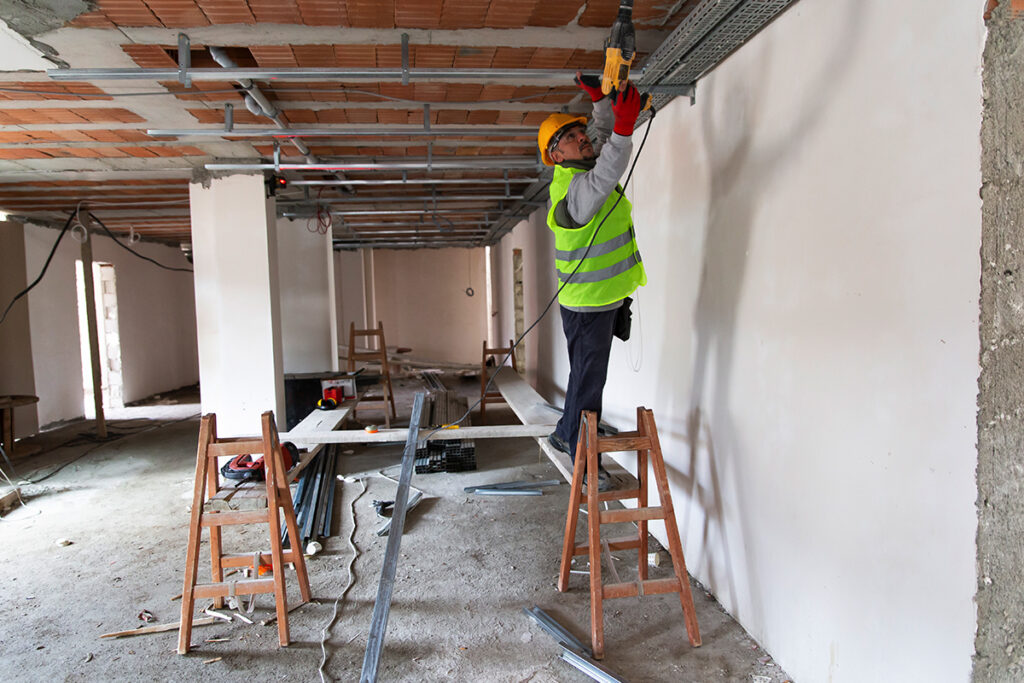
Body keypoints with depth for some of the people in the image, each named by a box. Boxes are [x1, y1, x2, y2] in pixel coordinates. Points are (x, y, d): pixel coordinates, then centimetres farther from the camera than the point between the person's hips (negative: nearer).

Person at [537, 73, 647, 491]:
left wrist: (599, 97, 3)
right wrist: (624, 128, -51)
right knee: (588, 381, 1)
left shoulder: (587, 167, 8)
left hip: (607, 298, 9)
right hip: (587, 304, -9)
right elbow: (604, 179, -41)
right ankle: (583, 458, 15)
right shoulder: (574, 189, -21)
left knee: (588, 375, 20)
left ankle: (565, 434, 38)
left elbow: (606, 134, 20)